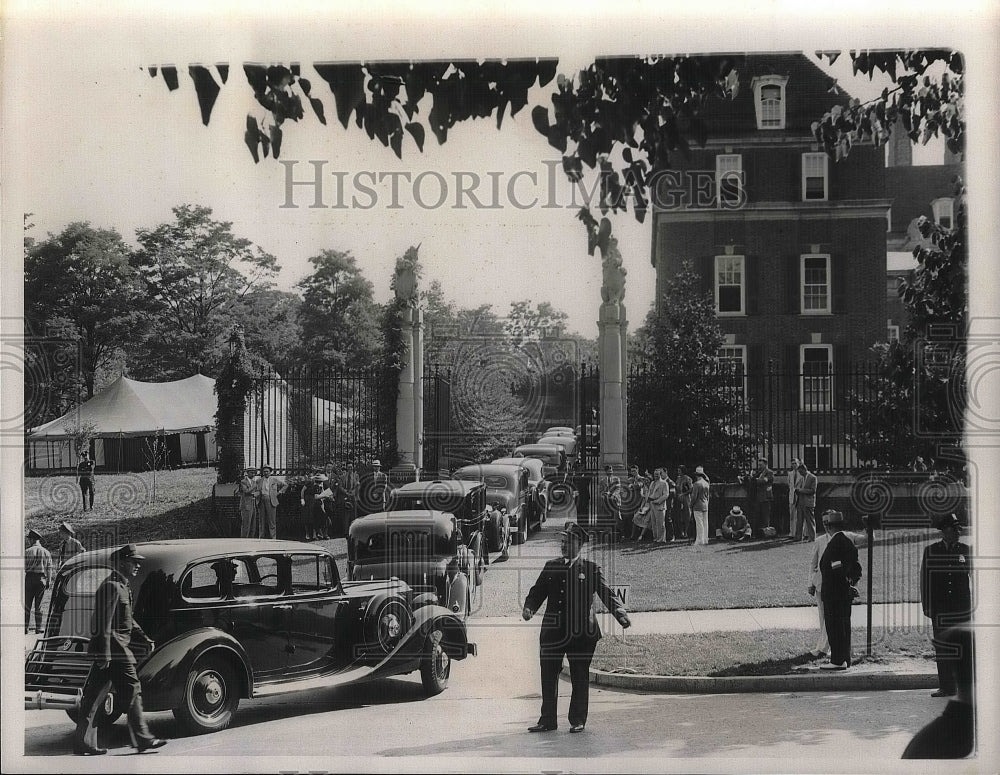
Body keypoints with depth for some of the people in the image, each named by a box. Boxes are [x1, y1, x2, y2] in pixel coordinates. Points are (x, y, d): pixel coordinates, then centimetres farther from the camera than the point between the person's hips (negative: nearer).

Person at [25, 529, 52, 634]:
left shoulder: (27, 551, -4)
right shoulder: (46, 552, 4)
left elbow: (23, 567, -5)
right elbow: (49, 568, 1)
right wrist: (48, 582, 5)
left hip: (29, 578, -2)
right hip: (41, 579, 2)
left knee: (27, 604, 3)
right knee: (38, 605, 7)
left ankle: (25, 628, 0)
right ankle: (38, 628, 4)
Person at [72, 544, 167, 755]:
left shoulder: (122, 586, 19)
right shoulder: (112, 587, -14)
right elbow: (105, 623, -20)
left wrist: (145, 638, 21)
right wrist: (105, 654, -24)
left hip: (107, 651, 10)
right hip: (115, 649, -10)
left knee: (93, 696, 8)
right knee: (132, 692, -3)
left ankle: (83, 744, 10)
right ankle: (142, 739, 2)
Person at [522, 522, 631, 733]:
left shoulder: (591, 569, 5)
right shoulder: (551, 567, 12)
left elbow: (606, 593, -1)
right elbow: (537, 592, 10)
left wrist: (620, 613, -16)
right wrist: (529, 607, -11)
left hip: (581, 632, -3)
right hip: (553, 631, 3)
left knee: (580, 678, 2)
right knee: (548, 675, 4)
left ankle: (578, 720, 12)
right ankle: (548, 720, 13)